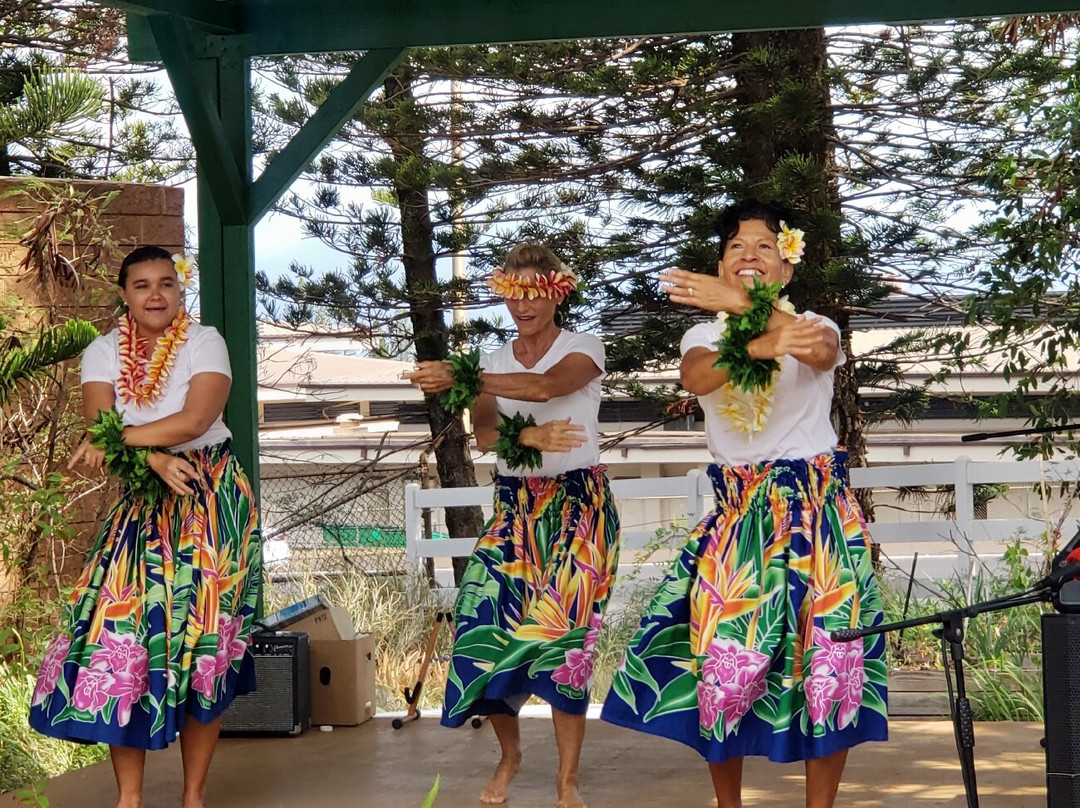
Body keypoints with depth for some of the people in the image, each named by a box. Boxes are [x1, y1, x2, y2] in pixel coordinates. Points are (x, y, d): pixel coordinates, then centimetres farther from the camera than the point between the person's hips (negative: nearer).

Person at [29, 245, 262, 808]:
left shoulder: (204, 342, -6)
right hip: (140, 503, 3)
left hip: (210, 499, -3)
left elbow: (195, 420, -19)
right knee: (121, 625, -7)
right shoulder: (103, 352, 4)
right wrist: (155, 459, -24)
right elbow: (100, 425, -10)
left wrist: (115, 441, -20)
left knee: (200, 635, -3)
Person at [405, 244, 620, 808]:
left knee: (563, 632, -9)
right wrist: (526, 436, -28)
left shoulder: (584, 349, -2)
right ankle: (509, 753, 12)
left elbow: (546, 385, -25)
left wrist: (459, 379, -30)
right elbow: (483, 433, -7)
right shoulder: (494, 362, 10)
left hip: (578, 505, -3)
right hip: (514, 506, 3)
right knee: (488, 619, -10)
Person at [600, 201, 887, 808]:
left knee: (825, 656, -6)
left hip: (816, 508, -2)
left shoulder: (815, 327, 3)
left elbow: (820, 352, -24)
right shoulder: (707, 335, 8)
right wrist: (758, 345, -38)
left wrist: (743, 303, -37)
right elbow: (695, 377, -17)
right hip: (737, 514, 2)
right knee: (721, 658, -3)